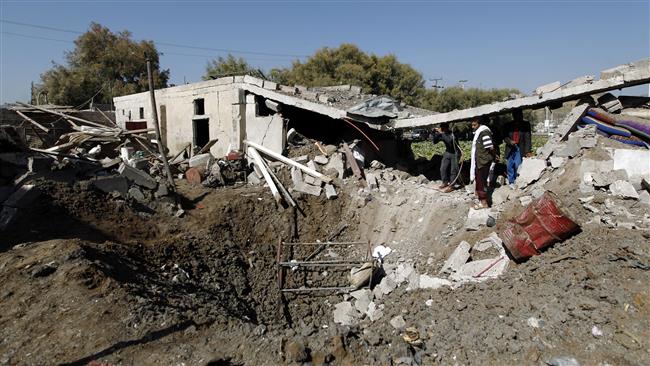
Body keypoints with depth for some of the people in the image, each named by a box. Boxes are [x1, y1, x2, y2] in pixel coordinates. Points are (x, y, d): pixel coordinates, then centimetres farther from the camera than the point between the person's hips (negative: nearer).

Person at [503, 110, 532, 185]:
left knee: (517, 165, -12)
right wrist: (509, 141, -15)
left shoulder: (526, 124, 2)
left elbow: (528, 138, -3)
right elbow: (505, 137, 8)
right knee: (509, 166, 3)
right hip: (510, 148, 2)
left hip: (519, 148, -2)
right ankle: (511, 182, 16)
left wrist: (528, 151, -11)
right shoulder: (508, 125, 5)